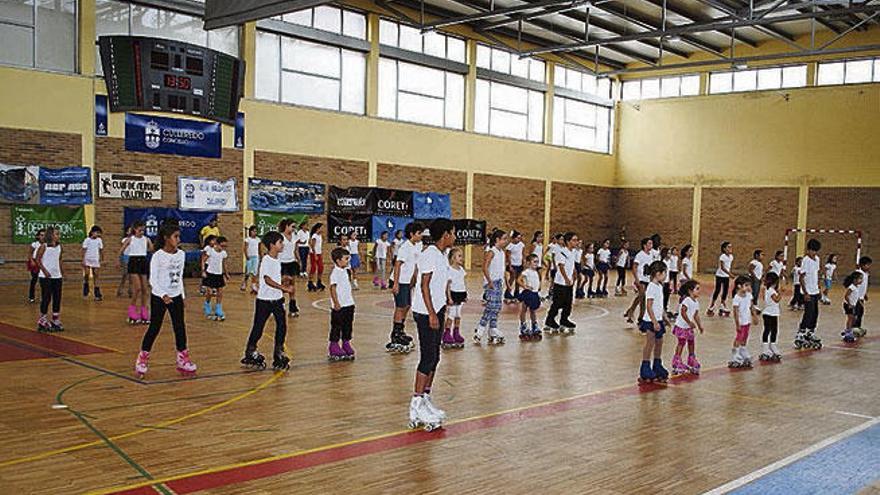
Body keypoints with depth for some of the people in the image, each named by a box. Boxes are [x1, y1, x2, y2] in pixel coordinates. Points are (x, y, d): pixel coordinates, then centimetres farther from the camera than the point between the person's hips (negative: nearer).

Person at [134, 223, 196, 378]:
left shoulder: (181, 254, 4)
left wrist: (182, 295, 12)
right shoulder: (158, 256, -13)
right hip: (159, 297, -5)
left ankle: (183, 359, 16)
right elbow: (153, 279, -15)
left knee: (180, 328, 6)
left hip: (176, 297, 5)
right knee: (154, 328, 2)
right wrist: (163, 295, -26)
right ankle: (142, 358, 17)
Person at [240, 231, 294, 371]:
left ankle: (279, 353, 16)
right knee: (258, 327, 3)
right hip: (265, 299, -7)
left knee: (282, 326, 5)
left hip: (277, 298, 7)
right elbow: (267, 280, -25)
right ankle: (250, 353, 19)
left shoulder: (277, 259, 9)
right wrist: (284, 288, -29)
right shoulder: (266, 260, -17)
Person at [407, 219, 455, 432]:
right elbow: (424, 286, -19)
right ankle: (417, 407, -4)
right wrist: (432, 314, -22)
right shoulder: (430, 255, -15)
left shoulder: (440, 255, 14)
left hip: (437, 311, 10)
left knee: (434, 357, 12)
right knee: (428, 358, -9)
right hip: (426, 313, -10)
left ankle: (426, 398, 21)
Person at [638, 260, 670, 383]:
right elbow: (649, 307, -21)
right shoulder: (652, 287, -18)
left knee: (659, 343, 15)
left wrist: (664, 317, 21)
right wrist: (654, 322, -23)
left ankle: (657, 367, 27)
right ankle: (645, 370, 5)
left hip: (658, 320, 9)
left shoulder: (659, 286, 10)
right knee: (650, 344, -3)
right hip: (651, 321, -9)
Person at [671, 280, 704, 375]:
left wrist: (699, 325, 13)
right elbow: (683, 312, -27)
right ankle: (677, 364, 4)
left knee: (691, 343, 11)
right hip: (681, 326, -8)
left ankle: (692, 364, 21)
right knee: (681, 343, -4)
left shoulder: (696, 302, 8)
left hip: (689, 327, 8)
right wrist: (689, 322, -30)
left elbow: (696, 315, 16)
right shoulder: (687, 300, -18)